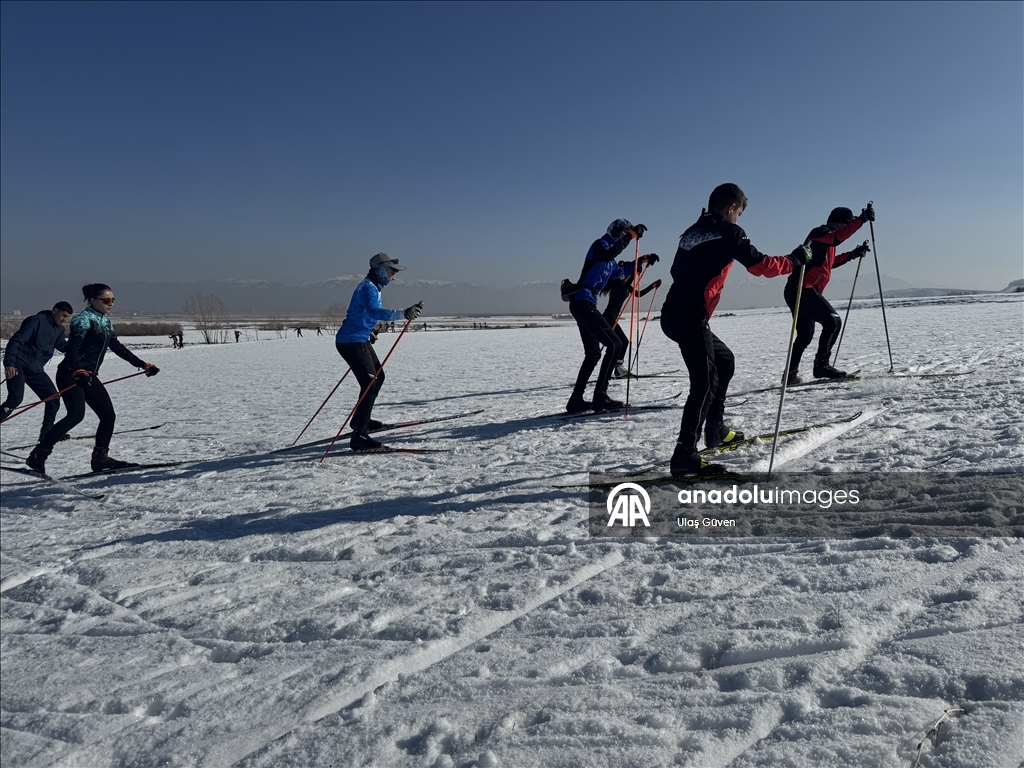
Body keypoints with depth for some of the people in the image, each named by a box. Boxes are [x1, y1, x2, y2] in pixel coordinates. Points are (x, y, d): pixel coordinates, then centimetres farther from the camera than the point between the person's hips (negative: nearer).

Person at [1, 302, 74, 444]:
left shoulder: (59, 329, 12)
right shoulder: (37, 320, -13)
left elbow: (62, 346, 28)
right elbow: (16, 340, -19)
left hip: (35, 369, 8)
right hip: (19, 366, -8)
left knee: (53, 399, 5)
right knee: (15, 399, -20)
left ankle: (47, 432, 17)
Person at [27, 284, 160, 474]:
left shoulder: (105, 322, 15)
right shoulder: (84, 319, -10)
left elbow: (117, 347, 23)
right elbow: (72, 347, -22)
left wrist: (142, 364, 22)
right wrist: (78, 370, -39)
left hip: (88, 376, 9)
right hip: (70, 374, -9)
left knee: (108, 415, 4)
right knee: (76, 415, -22)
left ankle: (100, 458, 12)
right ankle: (38, 455, -16)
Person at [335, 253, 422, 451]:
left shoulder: (372, 287, 13)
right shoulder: (368, 288, -19)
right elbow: (375, 311, -39)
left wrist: (368, 332, 35)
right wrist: (403, 313, -49)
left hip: (360, 340, 11)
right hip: (352, 342, -11)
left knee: (378, 376, 21)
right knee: (370, 383, -17)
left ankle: (361, 420, 36)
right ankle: (359, 435, -18)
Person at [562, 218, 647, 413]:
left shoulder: (610, 261, 25)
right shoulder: (600, 244, -3)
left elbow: (620, 274, 38)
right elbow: (609, 254, -25)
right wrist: (630, 235, -25)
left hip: (582, 304, 11)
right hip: (583, 302, -11)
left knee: (593, 353, 13)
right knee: (614, 345, -13)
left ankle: (575, 400, 15)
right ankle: (600, 396, -14)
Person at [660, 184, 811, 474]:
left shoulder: (693, 231, 21)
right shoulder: (728, 231, -2)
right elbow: (760, 265, -4)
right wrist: (795, 259, 10)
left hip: (675, 313, 9)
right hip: (690, 317, -9)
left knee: (724, 360, 25)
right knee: (706, 382, -13)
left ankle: (715, 430, 30)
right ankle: (685, 454, -21)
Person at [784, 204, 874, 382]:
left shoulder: (827, 239, 23)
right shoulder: (819, 233, -8)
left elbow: (829, 262, 36)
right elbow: (837, 237, -29)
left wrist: (853, 254, 29)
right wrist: (861, 219, -29)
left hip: (798, 291, 11)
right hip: (802, 290, -11)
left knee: (805, 335, 16)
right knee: (833, 321, -15)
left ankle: (791, 374, 20)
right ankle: (821, 364, -12)